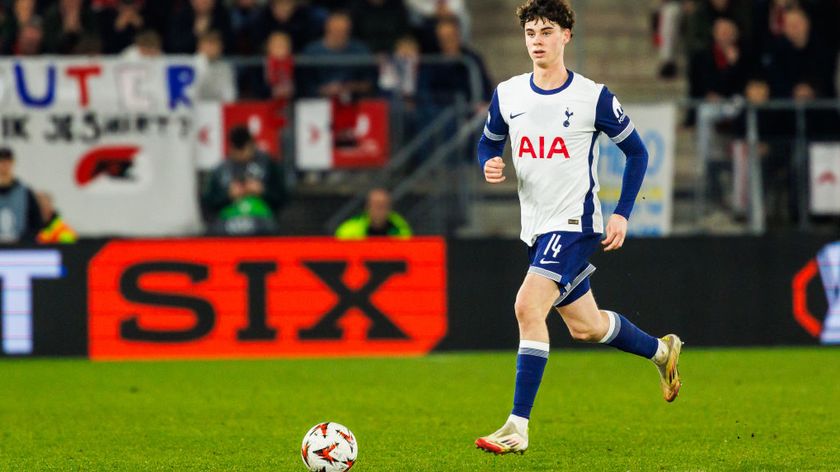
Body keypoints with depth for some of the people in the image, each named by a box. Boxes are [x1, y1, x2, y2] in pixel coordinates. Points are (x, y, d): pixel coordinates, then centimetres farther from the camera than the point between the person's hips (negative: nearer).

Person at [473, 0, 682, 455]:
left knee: (528, 306, -23)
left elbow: (636, 152, 1)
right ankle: (661, 350, 46)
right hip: (535, 226, 6)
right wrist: (489, 166, -6)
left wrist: (622, 213, -6)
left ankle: (517, 426, -23)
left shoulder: (593, 97, -9)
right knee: (585, 327, 17)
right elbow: (489, 141, 19)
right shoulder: (507, 95, 3)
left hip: (575, 222, -6)